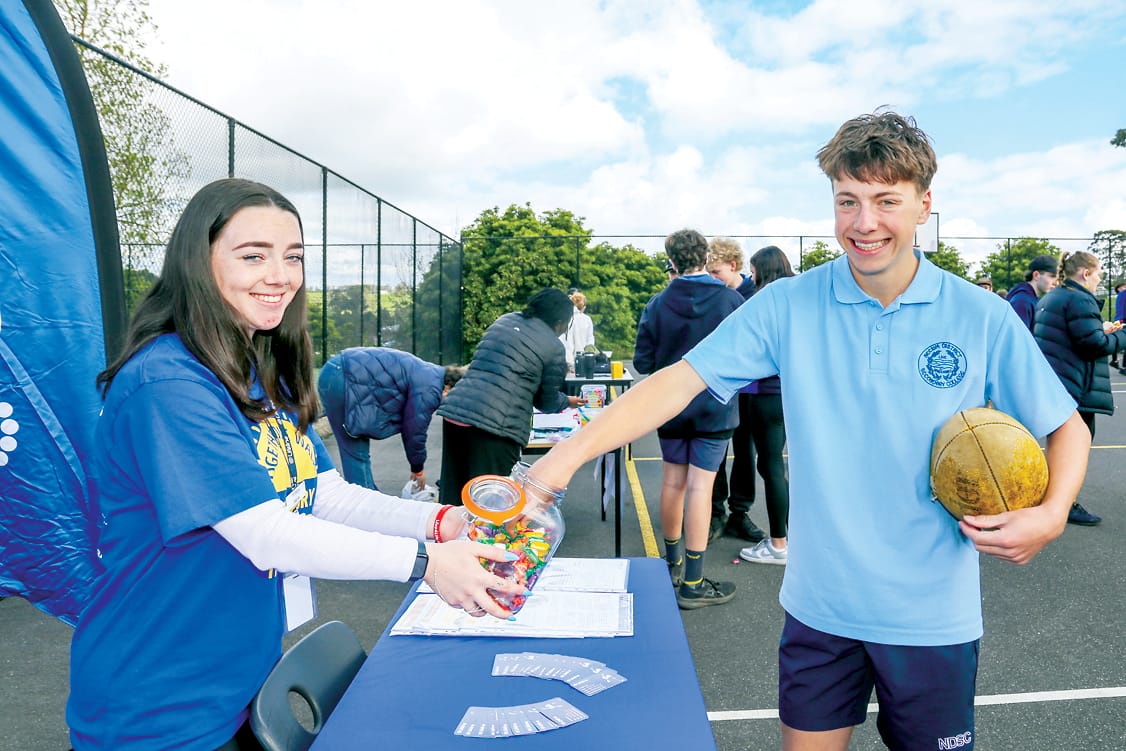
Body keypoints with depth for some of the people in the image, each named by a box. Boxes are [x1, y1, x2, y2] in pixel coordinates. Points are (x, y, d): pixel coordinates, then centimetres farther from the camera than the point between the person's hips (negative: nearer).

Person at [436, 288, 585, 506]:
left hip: (453, 410, 7)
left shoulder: (504, 320, 19)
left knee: (453, 497, 13)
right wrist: (567, 402, 34)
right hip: (495, 427, -6)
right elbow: (547, 402, 12)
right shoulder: (554, 347, 2)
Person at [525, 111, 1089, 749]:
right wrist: (569, 454, -26)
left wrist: (1050, 515, -16)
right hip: (820, 606, 0)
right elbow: (681, 380, -15)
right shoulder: (788, 306, -9)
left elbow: (1068, 428, 3)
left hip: (934, 616, 1)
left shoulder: (983, 319, -7)